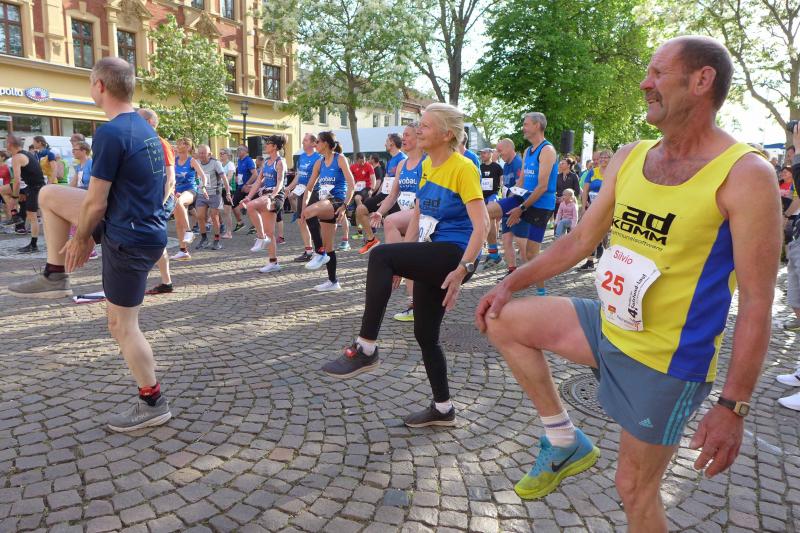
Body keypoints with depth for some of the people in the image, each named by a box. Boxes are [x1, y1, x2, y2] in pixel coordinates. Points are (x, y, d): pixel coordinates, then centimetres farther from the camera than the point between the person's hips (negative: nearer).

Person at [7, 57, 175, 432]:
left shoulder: (110, 134, -20)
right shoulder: (143, 128, 9)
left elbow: (95, 203, -18)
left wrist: (81, 238, 1)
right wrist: (88, 233, 22)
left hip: (129, 240, -9)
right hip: (144, 226, 9)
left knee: (122, 326, 3)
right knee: (49, 196, 17)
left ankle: (152, 404, 16)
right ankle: (55, 277, 25)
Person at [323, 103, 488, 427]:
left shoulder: (462, 168, -11)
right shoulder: (426, 166, 13)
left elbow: (481, 224, -19)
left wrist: (462, 269, -27)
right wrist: (402, 263, 12)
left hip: (454, 253, -9)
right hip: (431, 258, 9)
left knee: (380, 256, -28)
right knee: (425, 335, 11)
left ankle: (365, 350, -22)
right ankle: (443, 409, 28)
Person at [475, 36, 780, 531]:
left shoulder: (745, 174, -17)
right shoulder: (629, 158, 2)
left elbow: (757, 301, -18)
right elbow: (581, 240, 9)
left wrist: (733, 406, -19)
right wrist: (511, 283, 6)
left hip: (666, 363, -6)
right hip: (607, 326, 7)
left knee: (635, 487, 6)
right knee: (501, 322, 5)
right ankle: (566, 443, 15)